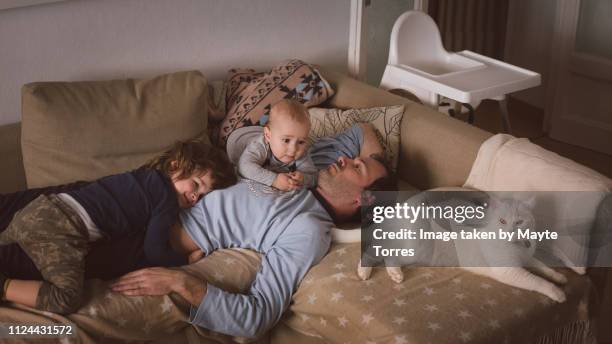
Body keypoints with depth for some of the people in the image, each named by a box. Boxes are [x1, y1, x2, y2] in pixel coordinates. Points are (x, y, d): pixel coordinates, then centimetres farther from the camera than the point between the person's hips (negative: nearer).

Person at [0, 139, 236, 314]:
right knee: (66, 299, -23)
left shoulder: (146, 176, 20)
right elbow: (155, 254, -7)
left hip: (45, 207, 9)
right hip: (65, 226, -9)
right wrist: (189, 258, 8)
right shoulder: (168, 201, -5)